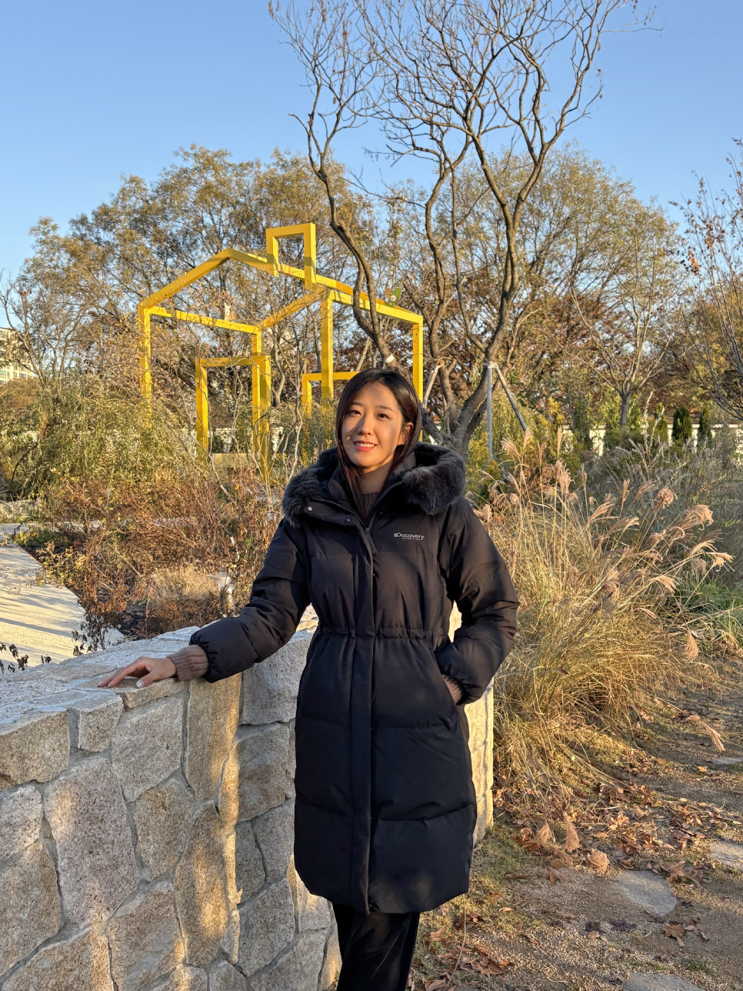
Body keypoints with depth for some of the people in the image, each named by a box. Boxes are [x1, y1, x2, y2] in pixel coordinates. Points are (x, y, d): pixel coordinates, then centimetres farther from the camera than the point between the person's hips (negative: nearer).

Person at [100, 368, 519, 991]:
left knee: (393, 887, 4)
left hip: (416, 728, -2)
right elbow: (271, 614, 0)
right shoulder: (310, 512, 3)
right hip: (334, 725, 3)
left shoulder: (444, 512, -6)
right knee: (346, 888, 13)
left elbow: (496, 611, 3)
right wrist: (189, 659, -12)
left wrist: (452, 681, -7)